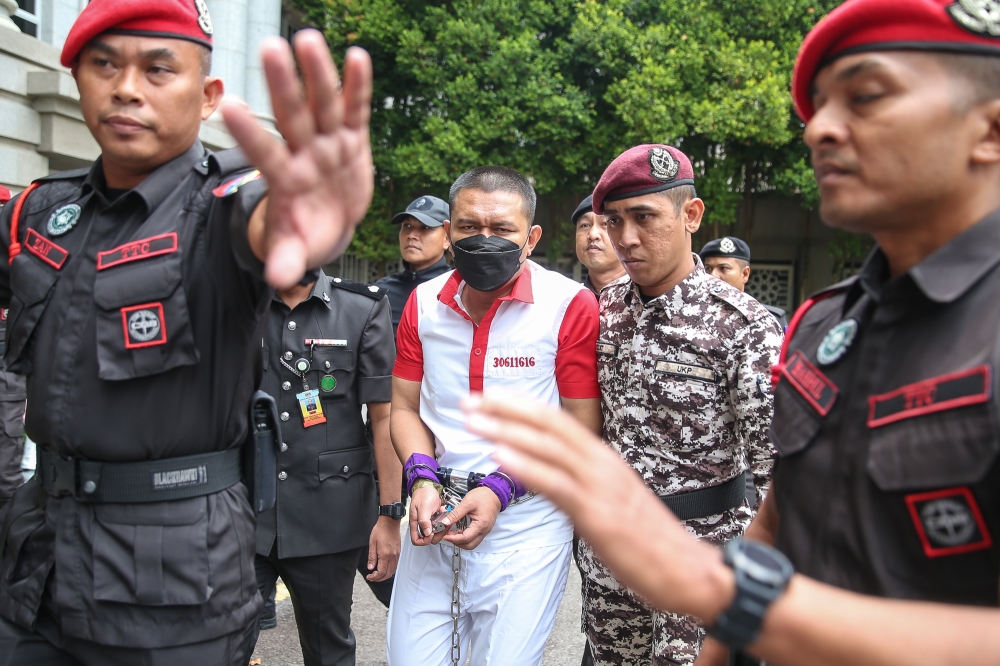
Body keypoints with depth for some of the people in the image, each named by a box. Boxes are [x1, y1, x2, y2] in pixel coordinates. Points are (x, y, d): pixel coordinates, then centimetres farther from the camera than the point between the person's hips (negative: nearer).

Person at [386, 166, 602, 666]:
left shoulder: (571, 306, -12)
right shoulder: (423, 303, 4)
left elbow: (583, 427, -9)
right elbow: (405, 408, 10)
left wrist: (501, 489, -16)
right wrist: (422, 478, -7)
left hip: (526, 526, -4)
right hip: (436, 521, 5)